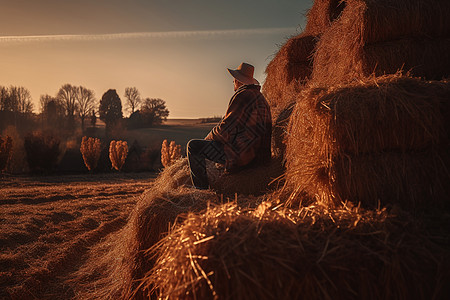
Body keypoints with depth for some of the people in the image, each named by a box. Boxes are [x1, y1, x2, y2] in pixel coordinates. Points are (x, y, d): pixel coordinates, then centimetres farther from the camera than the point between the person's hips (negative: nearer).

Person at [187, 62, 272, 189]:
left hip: (243, 154, -10)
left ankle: (201, 190, -7)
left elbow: (226, 127, -16)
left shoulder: (242, 95, -14)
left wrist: (207, 139, 2)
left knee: (193, 146, -8)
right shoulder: (259, 96, 17)